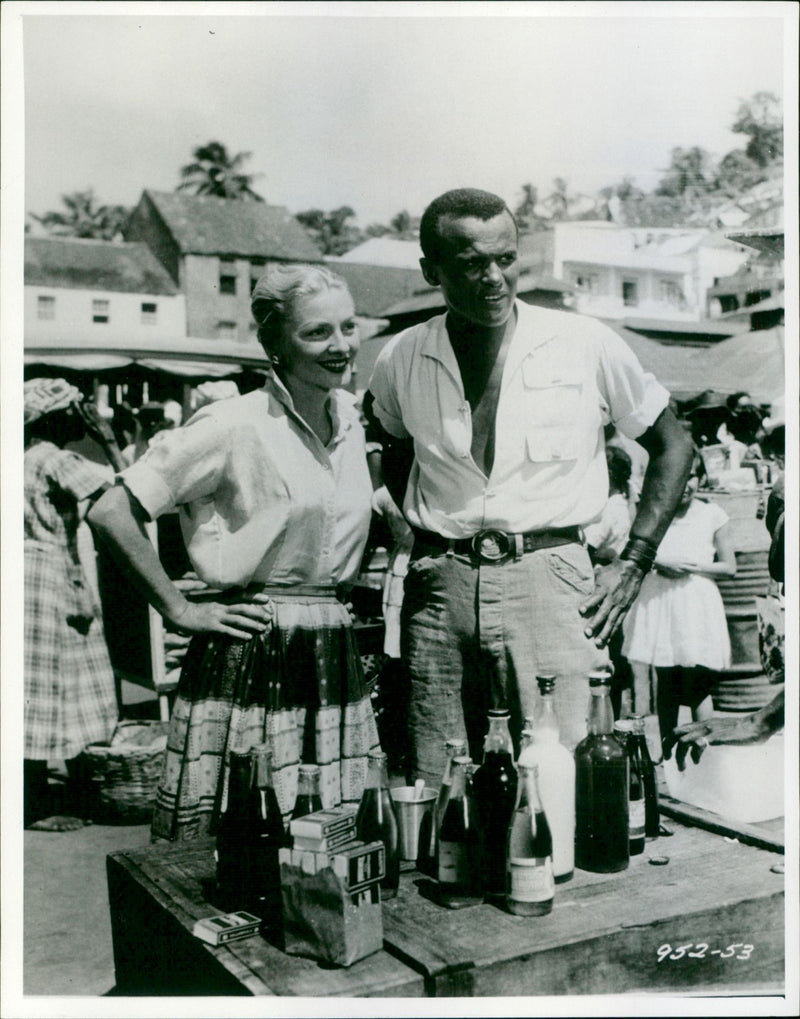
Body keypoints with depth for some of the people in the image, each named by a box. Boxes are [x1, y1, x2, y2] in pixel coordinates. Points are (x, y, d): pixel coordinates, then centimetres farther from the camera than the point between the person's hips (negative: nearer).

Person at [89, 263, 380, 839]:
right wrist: (179, 610, -9)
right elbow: (112, 514, -12)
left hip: (335, 656, 6)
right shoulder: (235, 425, -11)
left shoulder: (352, 420, 9)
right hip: (250, 656, -6)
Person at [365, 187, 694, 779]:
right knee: (433, 794, 5)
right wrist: (427, 536, 11)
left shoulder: (586, 345, 0)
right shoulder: (403, 360, 7)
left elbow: (673, 446, 10)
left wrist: (634, 563, 1)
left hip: (549, 576, -2)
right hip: (439, 588, 2)